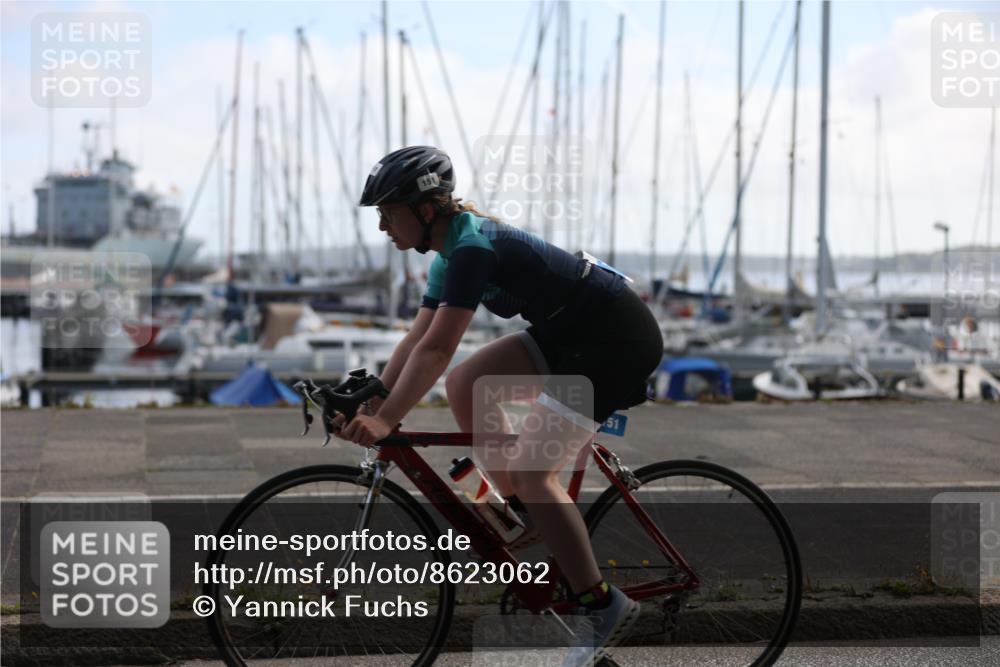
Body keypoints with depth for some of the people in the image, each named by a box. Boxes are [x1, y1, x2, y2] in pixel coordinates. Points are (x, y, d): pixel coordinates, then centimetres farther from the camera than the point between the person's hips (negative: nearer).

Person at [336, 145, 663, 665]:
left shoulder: (472, 247, -22)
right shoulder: (453, 251, 8)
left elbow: (436, 349, -28)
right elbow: (416, 340, 11)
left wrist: (386, 421, -28)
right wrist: (369, 405, 6)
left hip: (617, 337, -10)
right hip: (569, 333, 10)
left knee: (532, 471, -14)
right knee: (465, 384, 3)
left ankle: (604, 608, -7)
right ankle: (529, 518, 10)